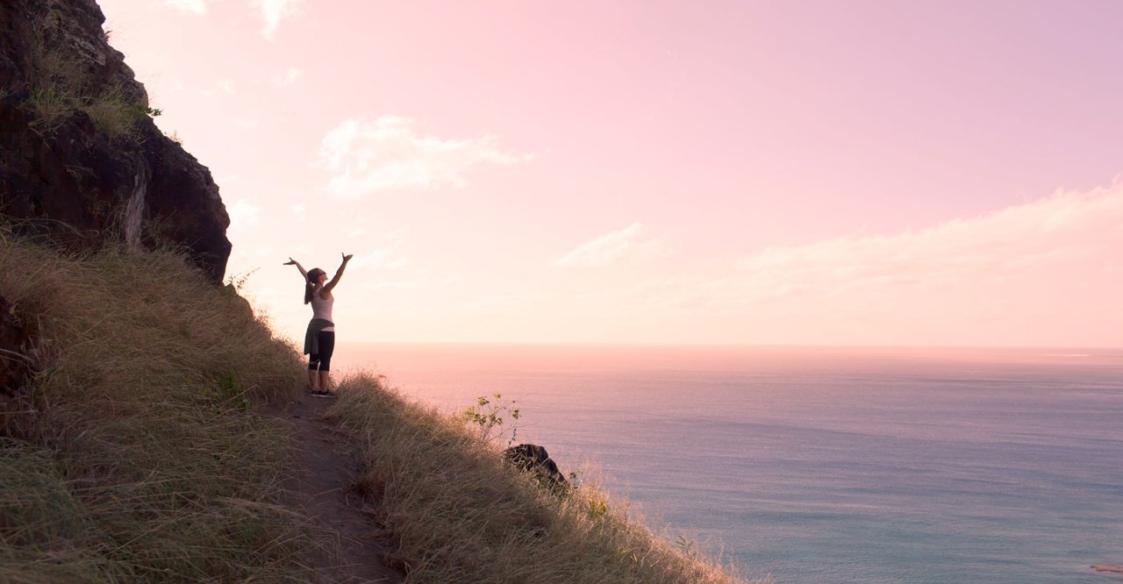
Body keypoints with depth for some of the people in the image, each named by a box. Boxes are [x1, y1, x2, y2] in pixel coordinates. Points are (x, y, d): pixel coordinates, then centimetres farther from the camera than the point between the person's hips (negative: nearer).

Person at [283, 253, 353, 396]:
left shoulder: (312, 288, 7)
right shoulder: (324, 290, -13)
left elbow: (305, 275, 24)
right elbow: (336, 278, -28)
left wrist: (296, 263, 39)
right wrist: (345, 262, -38)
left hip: (313, 326, 8)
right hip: (325, 328, -8)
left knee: (314, 359, 7)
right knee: (325, 361, -6)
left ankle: (313, 389, 8)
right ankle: (324, 390, -7)